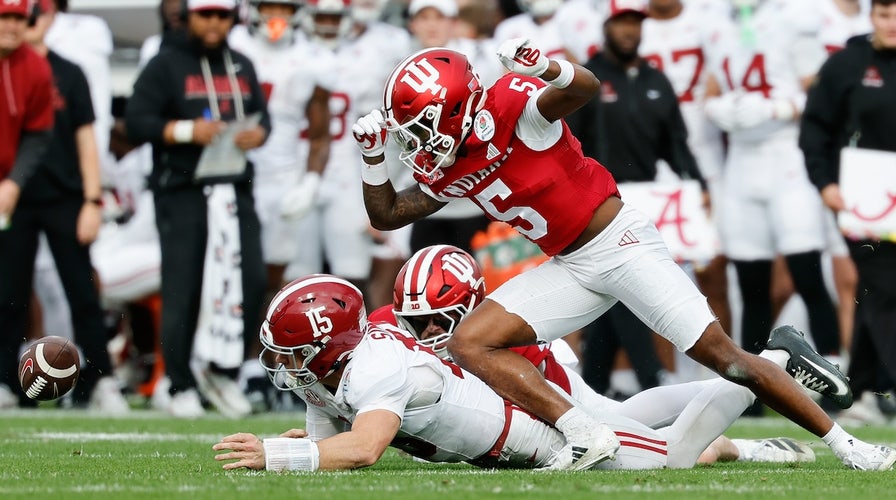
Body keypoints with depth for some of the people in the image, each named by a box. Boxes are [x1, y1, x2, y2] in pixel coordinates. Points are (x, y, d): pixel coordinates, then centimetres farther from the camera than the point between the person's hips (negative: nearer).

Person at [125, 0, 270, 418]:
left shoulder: (242, 67, 17)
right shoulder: (166, 65, -1)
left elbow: (262, 117, 21)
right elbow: (137, 121, -7)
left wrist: (258, 133, -3)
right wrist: (187, 131, -20)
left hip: (235, 191, 5)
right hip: (182, 192, -5)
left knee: (250, 282, -3)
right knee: (183, 290, -5)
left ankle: (222, 370, 14)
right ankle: (181, 387, 5)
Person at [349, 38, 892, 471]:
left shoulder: (509, 106, -17)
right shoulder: (449, 170, 6)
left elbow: (585, 88, -33)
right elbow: (387, 215, 16)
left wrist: (545, 67, -56)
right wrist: (373, 155, -2)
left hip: (621, 242, -8)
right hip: (571, 270, 8)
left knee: (721, 354, -11)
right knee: (469, 343, -9)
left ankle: (844, 443, -1)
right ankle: (585, 439, -19)